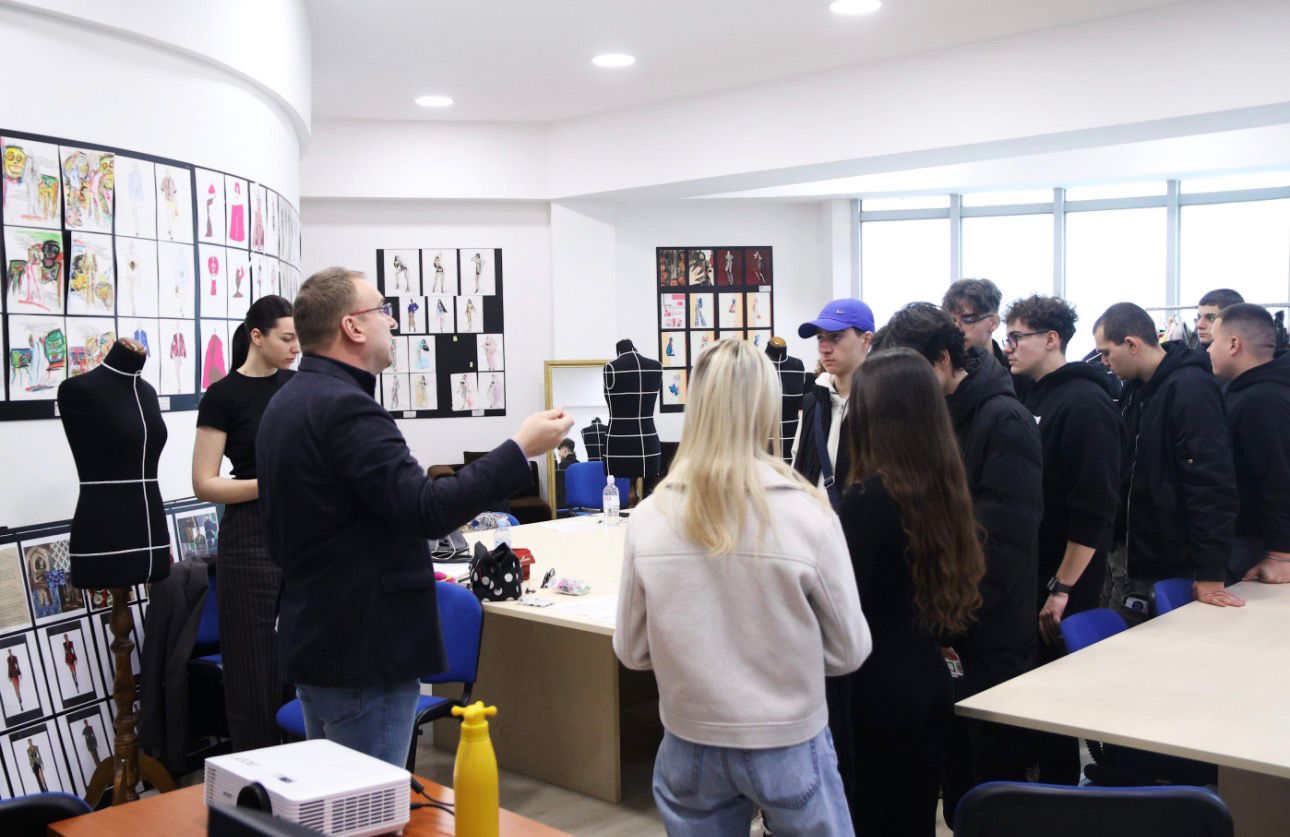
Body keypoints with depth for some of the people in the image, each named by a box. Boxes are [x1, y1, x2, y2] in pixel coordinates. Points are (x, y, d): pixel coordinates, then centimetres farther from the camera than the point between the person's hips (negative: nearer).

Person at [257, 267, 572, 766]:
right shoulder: (345, 406, -22)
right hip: (364, 654, -10)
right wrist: (521, 448, -22)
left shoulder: (286, 403, 12)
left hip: (311, 639, 11)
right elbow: (426, 510, -28)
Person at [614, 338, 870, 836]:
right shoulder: (807, 515, -18)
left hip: (690, 749, 2)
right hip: (789, 747, -2)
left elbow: (631, 651, -1)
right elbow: (849, 650, -7)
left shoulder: (649, 518, -12)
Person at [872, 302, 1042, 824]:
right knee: (955, 785, 15)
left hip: (993, 643, -7)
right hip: (949, 636, 7)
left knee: (995, 780, 6)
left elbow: (1004, 543, -20)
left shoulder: (1004, 422, -14)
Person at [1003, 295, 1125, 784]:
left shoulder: (1086, 405, -13)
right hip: (1025, 578, 8)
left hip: (1061, 587, -8)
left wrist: (1062, 588, -20)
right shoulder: (1031, 399, 13)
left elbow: (1094, 510, -19)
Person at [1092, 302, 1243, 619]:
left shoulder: (1191, 389, -19)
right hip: (1124, 551, 9)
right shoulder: (1134, 387, 10)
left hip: (1163, 568, -8)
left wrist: (1210, 574, -23)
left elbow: (1212, 484, -22)